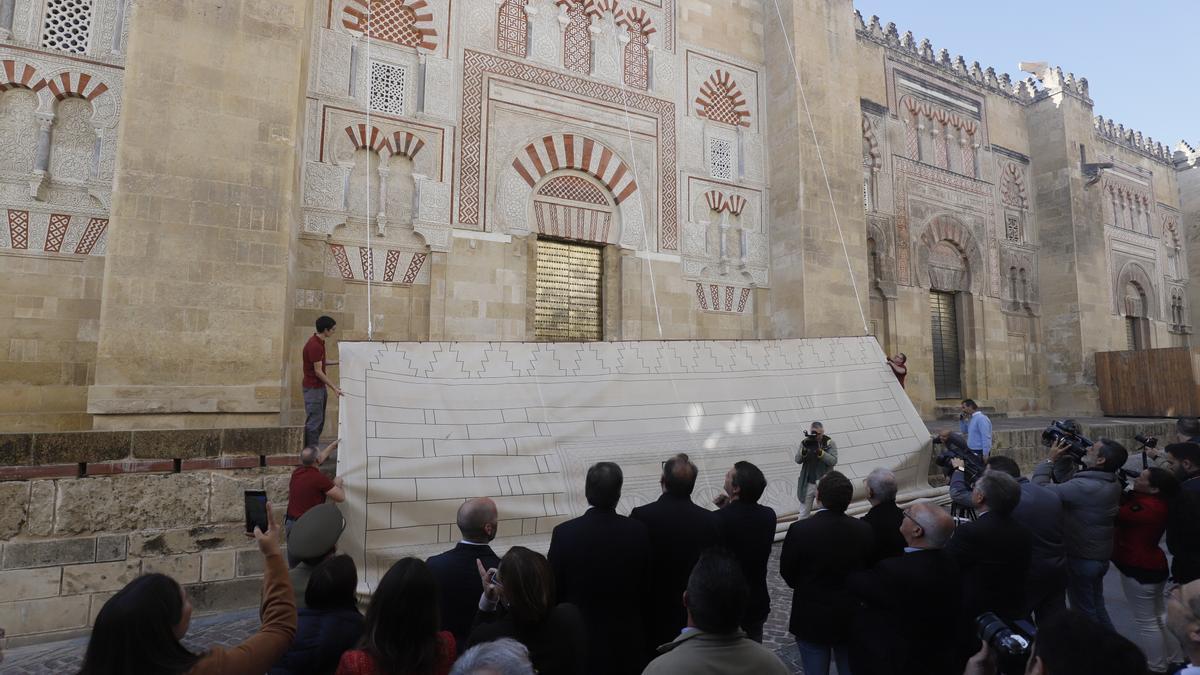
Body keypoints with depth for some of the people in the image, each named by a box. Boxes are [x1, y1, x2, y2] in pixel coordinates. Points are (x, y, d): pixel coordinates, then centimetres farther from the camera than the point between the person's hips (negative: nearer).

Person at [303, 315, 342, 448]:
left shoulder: (319, 342, 8)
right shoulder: (314, 345, -22)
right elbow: (318, 371, -21)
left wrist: (338, 362, 17)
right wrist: (334, 388, -18)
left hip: (319, 387, 10)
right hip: (313, 388, -10)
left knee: (319, 422, 14)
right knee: (314, 422, -5)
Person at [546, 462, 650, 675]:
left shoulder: (564, 533, -18)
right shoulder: (638, 532, -14)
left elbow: (553, 589, -8)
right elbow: (646, 588, -3)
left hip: (578, 636, -1)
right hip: (627, 639, 1)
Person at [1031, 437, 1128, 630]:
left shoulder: (1086, 487, -32)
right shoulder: (1113, 483, -4)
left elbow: (1040, 489, -28)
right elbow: (1066, 487, 4)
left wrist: (1051, 459, -19)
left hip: (1081, 559, -8)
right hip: (1100, 556, 8)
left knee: (1084, 613, 10)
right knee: (1096, 607, 25)